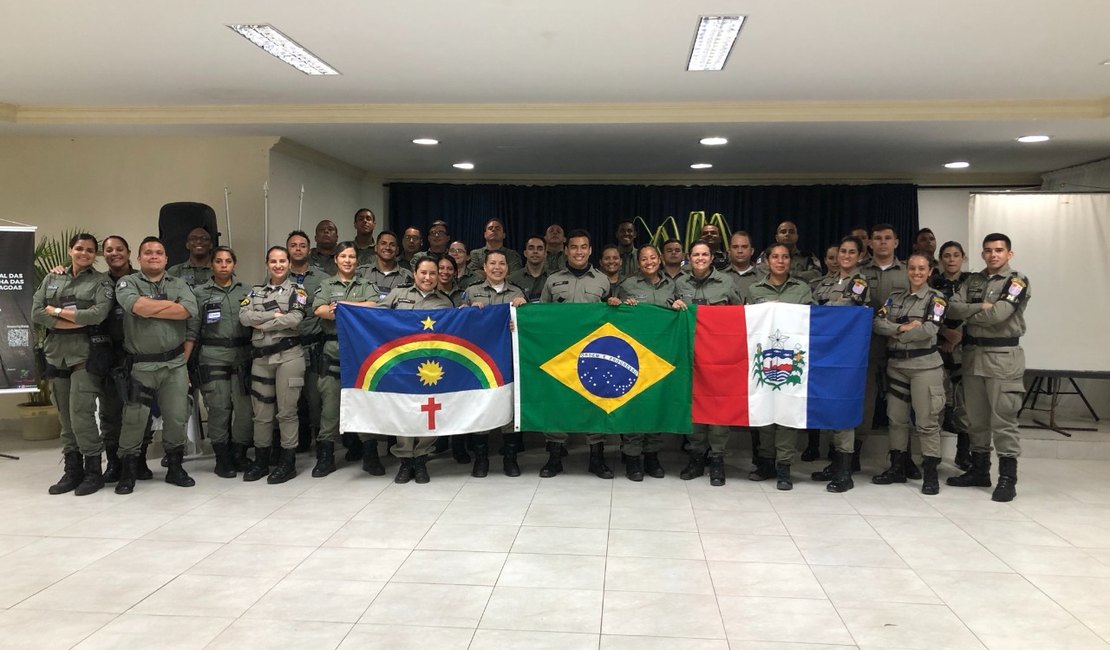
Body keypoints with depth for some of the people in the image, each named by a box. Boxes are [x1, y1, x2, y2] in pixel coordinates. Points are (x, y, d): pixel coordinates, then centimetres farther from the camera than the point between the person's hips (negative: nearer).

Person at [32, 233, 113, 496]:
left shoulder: (101, 281, 3)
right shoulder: (51, 279, 15)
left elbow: (99, 313, -13)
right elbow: (36, 313, 2)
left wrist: (57, 311, -7)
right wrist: (76, 321, -9)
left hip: (87, 354, -5)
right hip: (57, 354, 5)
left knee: (80, 412, -12)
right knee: (65, 415, 7)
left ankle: (93, 471, -2)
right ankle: (72, 471, 15)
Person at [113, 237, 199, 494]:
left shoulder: (179, 284, 11)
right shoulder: (127, 282, 3)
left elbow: (190, 310, -10)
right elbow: (138, 306, -19)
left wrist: (150, 309, -10)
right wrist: (172, 305, -8)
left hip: (175, 364, 3)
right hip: (140, 365, -2)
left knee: (177, 418, 7)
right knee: (134, 419, 2)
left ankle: (175, 468, 20)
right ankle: (127, 473, 14)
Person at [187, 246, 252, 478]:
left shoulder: (246, 291, 12)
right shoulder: (199, 293, 7)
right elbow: (192, 330, 4)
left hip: (242, 356, 2)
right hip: (213, 357, -2)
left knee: (245, 407, -1)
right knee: (219, 408, -2)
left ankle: (239, 455, 15)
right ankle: (222, 459, 8)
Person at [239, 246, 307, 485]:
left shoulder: (296, 290, 4)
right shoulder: (256, 291, 15)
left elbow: (295, 319, -12)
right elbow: (244, 316, -2)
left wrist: (262, 323, -7)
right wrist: (275, 315, -12)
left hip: (288, 355, -4)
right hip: (261, 357, 4)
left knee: (287, 410, -1)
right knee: (261, 411, 8)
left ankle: (288, 462, 6)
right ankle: (261, 460, 19)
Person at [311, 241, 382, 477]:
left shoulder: (366, 286, 14)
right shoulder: (326, 285, 12)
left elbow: (373, 307, -6)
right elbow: (319, 310, -6)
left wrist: (342, 304, -8)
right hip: (333, 350, 0)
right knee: (330, 403, 0)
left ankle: (370, 456, 8)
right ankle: (325, 457, 9)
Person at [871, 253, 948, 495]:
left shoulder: (936, 298, -2)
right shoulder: (895, 296, 11)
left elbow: (930, 330, -16)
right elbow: (878, 323, -1)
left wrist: (895, 334, -8)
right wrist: (903, 328, -16)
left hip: (924, 365, -5)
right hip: (896, 364, 5)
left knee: (927, 421, -4)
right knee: (896, 418, 11)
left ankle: (930, 474, 3)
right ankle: (897, 468, 21)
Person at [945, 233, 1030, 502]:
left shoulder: (1017, 281, -3)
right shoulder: (973, 281, 13)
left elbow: (999, 314, -17)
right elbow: (953, 308, -1)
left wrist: (968, 313, -3)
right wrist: (980, 308, -15)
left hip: (1003, 356, -5)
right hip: (972, 354, 6)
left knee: (1003, 419, -6)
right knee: (976, 417, 12)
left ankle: (1008, 478, 0)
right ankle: (979, 470, 22)